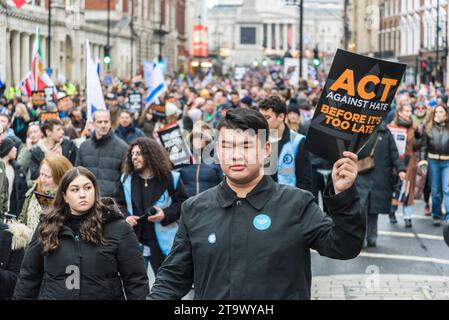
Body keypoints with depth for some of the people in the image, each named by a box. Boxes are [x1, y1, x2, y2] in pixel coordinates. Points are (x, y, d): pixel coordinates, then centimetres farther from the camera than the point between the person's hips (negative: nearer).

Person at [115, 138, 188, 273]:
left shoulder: (170, 178, -5)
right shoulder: (126, 179, 5)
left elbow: (182, 203, -2)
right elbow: (118, 204, 12)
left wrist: (166, 214, -17)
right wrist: (125, 216, -9)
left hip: (162, 244, -2)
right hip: (134, 241, 2)